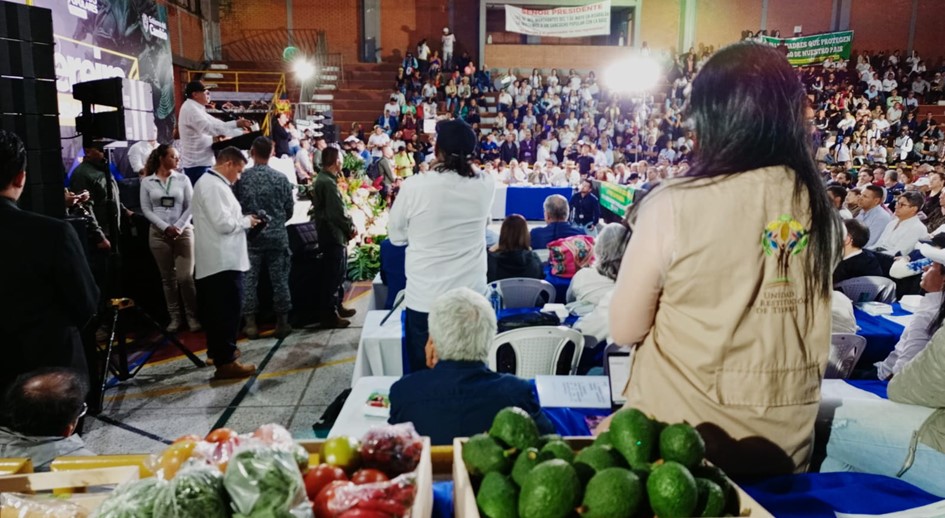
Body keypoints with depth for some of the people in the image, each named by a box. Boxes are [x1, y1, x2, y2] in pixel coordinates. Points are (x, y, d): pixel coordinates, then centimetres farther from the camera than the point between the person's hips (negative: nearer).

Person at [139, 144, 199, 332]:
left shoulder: (182, 179, 3)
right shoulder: (147, 182, 3)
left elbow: (190, 206, 0)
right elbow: (146, 209, 0)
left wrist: (178, 227, -12)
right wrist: (165, 227, -11)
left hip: (183, 232, -1)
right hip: (158, 234, 1)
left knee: (185, 276, -7)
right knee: (167, 278, 6)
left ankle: (192, 316, 4)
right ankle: (174, 317, 13)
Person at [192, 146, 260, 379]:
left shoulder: (209, 182, 17)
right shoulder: (213, 186, -17)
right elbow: (224, 223, -23)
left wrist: (242, 219, 10)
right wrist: (246, 221, -7)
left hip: (215, 259, 11)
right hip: (223, 260, -11)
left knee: (216, 309, 19)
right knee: (228, 310, -7)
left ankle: (218, 350, 32)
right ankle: (225, 362, -2)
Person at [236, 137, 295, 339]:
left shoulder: (241, 177, -5)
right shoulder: (281, 178, -4)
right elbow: (289, 210, 3)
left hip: (251, 237, 0)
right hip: (277, 236, 0)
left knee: (249, 280, 8)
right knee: (279, 279, 6)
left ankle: (250, 323, 11)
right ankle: (282, 322, 12)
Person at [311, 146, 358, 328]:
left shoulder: (323, 179, 12)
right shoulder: (328, 182, -20)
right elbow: (337, 212, -22)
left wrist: (349, 225, 5)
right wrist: (351, 228, -8)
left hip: (332, 234, 10)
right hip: (334, 235, -10)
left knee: (337, 274, 19)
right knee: (334, 276, -3)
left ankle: (337, 307, 31)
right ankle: (329, 315, 4)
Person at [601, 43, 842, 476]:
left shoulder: (675, 205, -19)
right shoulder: (820, 207, -4)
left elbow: (624, 330, -9)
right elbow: (801, 326, 10)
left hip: (682, 431, -5)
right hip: (788, 438, 5)